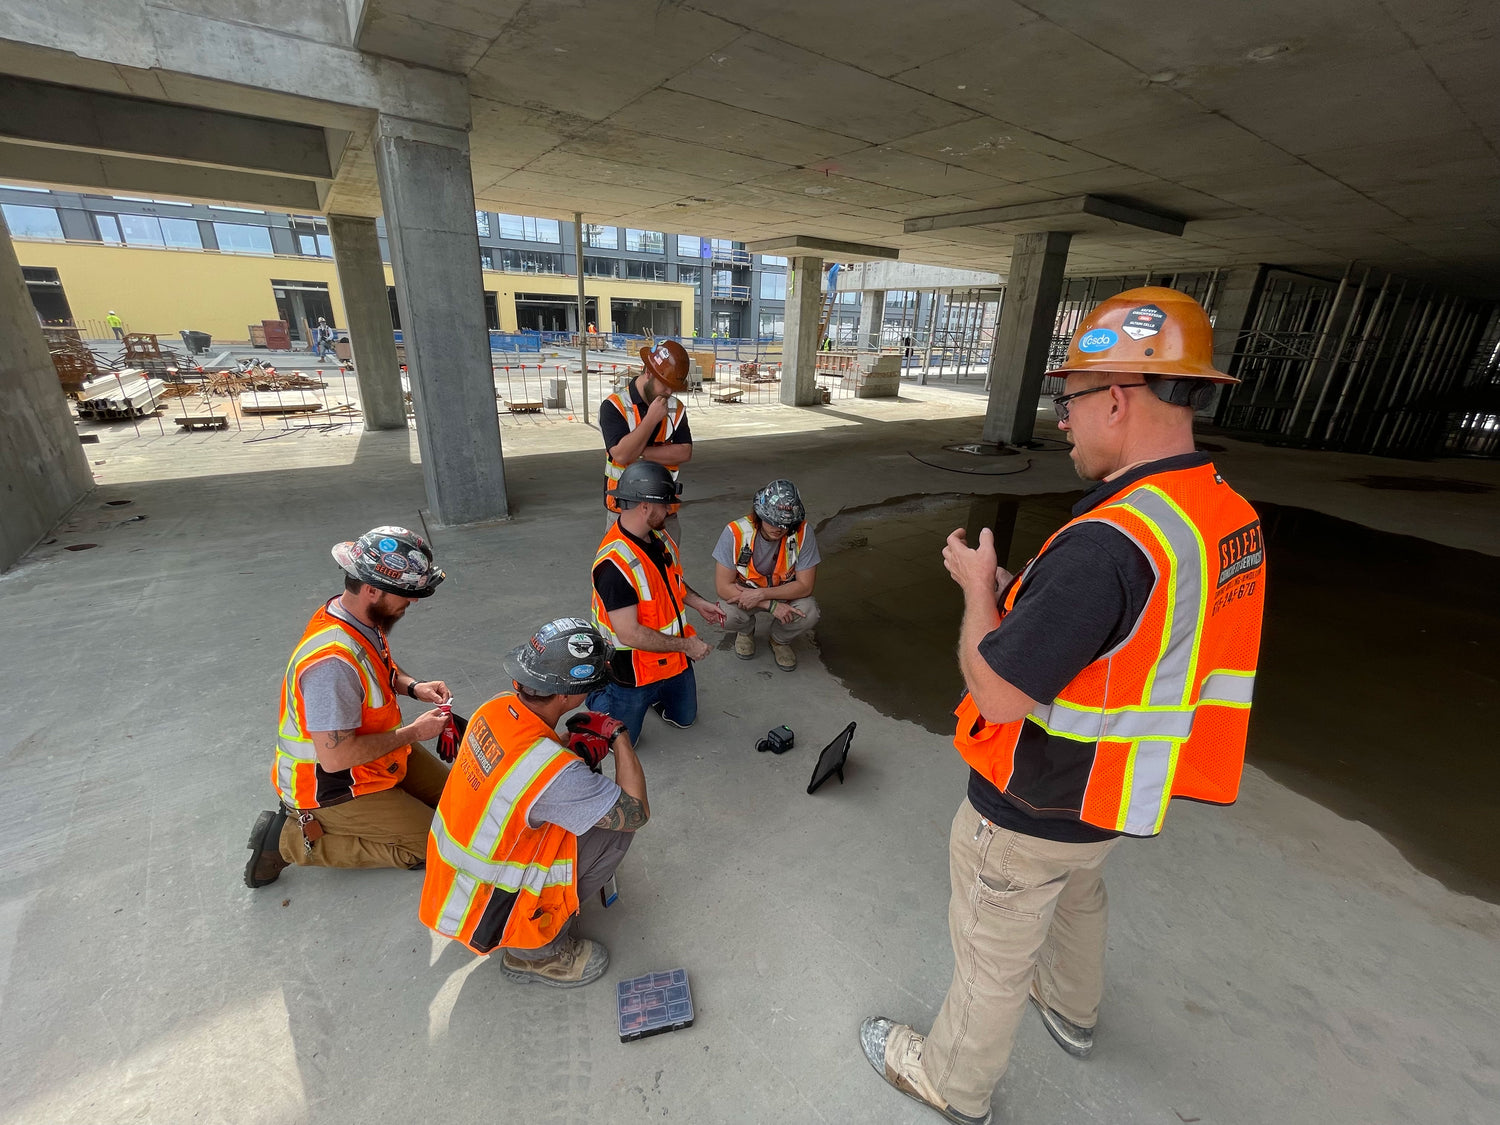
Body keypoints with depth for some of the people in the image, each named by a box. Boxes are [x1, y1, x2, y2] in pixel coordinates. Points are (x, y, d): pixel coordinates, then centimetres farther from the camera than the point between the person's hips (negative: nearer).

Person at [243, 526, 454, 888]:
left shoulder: (358, 615, -8)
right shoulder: (333, 660, -36)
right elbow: (335, 757, -32)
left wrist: (413, 686, -4)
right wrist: (414, 732, -22)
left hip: (374, 752, 9)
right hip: (329, 786, -9)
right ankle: (291, 840, 2)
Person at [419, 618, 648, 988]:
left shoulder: (497, 707, -13)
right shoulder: (554, 773, -35)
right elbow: (637, 811, -20)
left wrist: (575, 743, -8)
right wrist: (618, 735, -11)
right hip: (483, 918, -7)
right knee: (618, 823, -8)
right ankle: (536, 952, 5)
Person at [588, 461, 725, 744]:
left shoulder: (660, 537, -6)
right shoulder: (614, 563, -34)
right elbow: (629, 634, -33)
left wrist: (698, 603, 2)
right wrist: (685, 644, -24)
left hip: (674, 659, 8)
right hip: (634, 668, -7)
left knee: (684, 718, 26)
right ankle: (598, 694, 35)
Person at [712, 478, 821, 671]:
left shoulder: (803, 533, -25)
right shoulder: (735, 532, -28)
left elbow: (805, 586, -20)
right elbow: (722, 586, -24)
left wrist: (761, 594, -32)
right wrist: (771, 605, -31)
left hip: (785, 592, 1)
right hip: (742, 591, -1)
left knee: (808, 613, -29)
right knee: (727, 614, -31)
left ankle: (780, 640, 8)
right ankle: (746, 631, 9)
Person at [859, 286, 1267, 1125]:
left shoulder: (1108, 540, -35)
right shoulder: (1231, 514, -5)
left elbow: (998, 692, -30)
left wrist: (978, 587, -15)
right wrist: (1014, 590, 2)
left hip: (1034, 810, -8)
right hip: (1120, 794, 9)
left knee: (993, 953, 18)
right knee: (1078, 898, 35)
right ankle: (1073, 1013, 65)